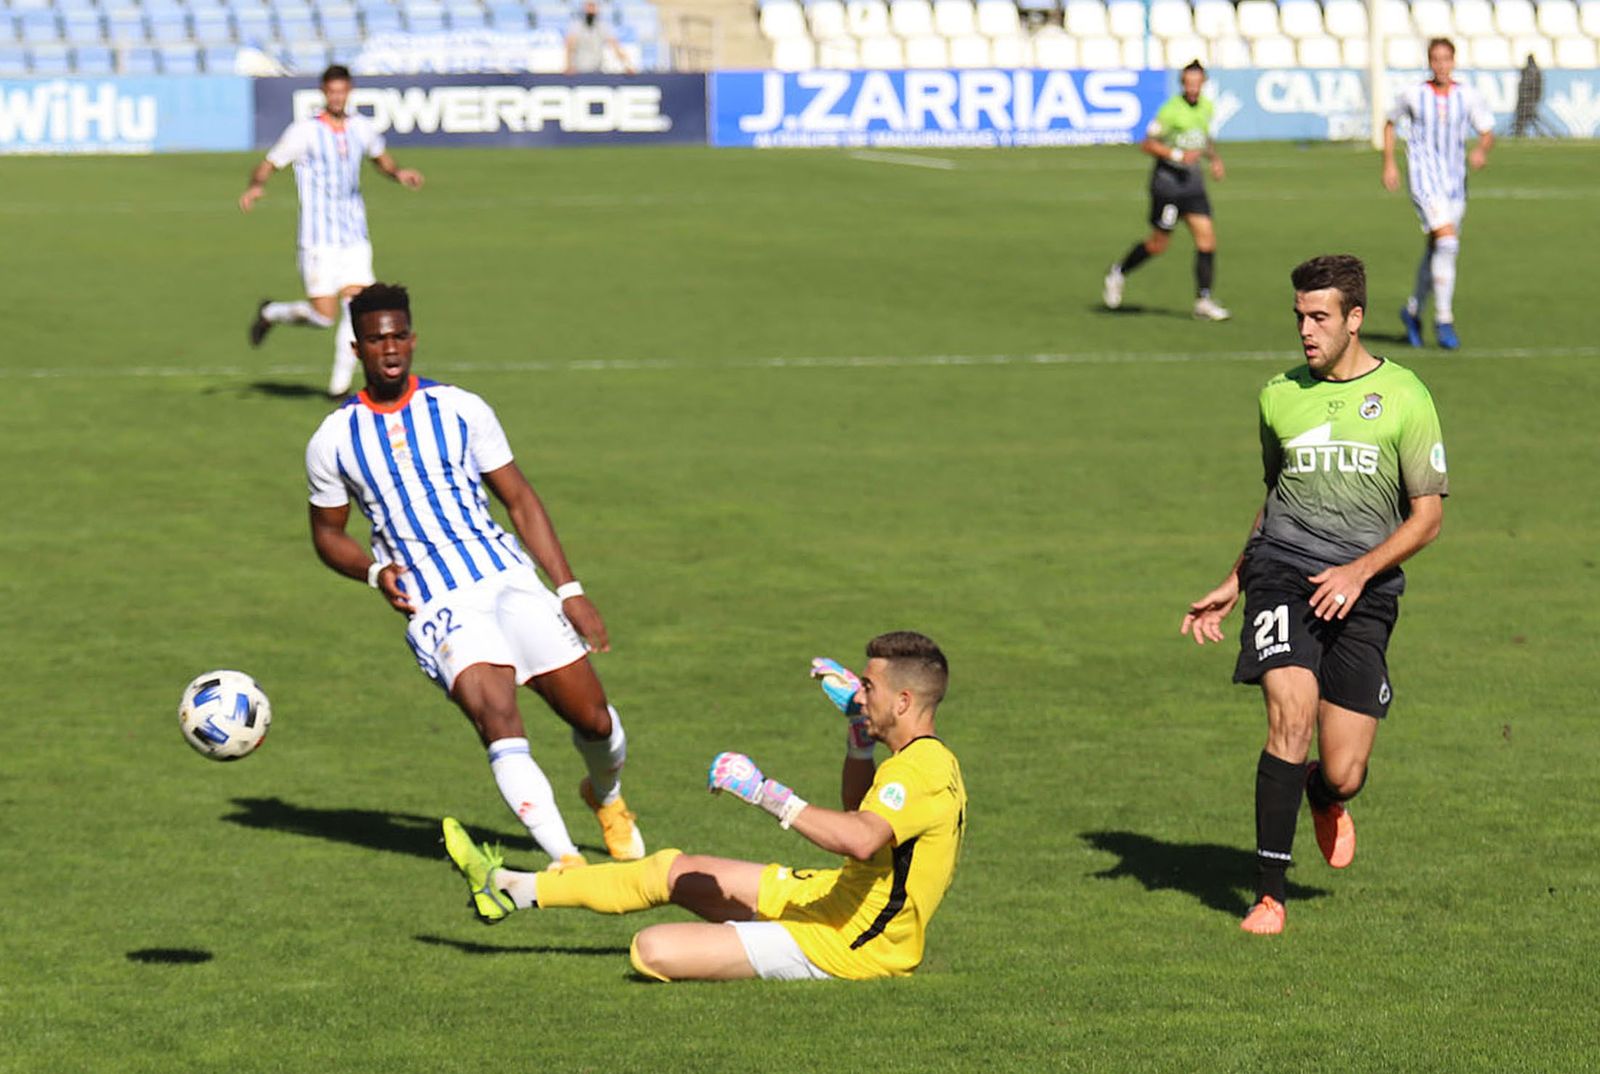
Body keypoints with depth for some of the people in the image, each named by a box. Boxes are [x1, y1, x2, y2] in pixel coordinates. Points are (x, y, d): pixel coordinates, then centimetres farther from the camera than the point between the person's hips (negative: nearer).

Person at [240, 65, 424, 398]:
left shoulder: (362, 128, 8)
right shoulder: (305, 131, -7)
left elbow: (381, 158, 27)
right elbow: (269, 164, -4)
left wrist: (399, 173, 6)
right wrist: (256, 186, -26)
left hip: (355, 237, 4)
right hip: (319, 239, -4)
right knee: (323, 315, -8)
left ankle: (340, 384, 2)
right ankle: (270, 313, 22)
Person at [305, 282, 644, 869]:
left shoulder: (460, 409, 5)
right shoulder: (333, 441, 3)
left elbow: (519, 499, 9)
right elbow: (327, 532, 16)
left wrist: (570, 590, 3)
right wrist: (374, 571, -6)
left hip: (509, 578, 2)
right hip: (438, 604, -2)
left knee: (593, 719, 1)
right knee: (496, 717, -27)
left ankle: (606, 797, 36)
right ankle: (564, 858, -29)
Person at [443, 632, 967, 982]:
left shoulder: (921, 770, -25)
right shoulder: (930, 759, 8)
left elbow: (861, 839, -45)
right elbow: (860, 810, 29)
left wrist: (768, 793, -39)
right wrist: (859, 725, 18)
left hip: (842, 944, -11)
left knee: (653, 950, -22)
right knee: (673, 870, 21)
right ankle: (511, 889, 35)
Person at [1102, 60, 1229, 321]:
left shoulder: (1207, 107, 7)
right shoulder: (1171, 110, -16)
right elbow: (1147, 144, -14)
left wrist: (1214, 158, 10)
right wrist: (1178, 155, -22)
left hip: (1192, 180, 6)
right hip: (1167, 179, -6)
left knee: (1206, 238, -5)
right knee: (1158, 245, 1)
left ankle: (1203, 300, -1)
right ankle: (1118, 273, 26)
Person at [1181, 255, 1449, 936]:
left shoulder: (1404, 397, 1)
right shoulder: (1280, 396, 11)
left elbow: (1427, 515, 1)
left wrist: (1360, 570, -13)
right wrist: (1232, 585, 19)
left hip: (1363, 593, -1)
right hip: (1281, 573, 1)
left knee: (1343, 774, -4)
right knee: (1291, 714, -23)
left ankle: (1324, 799, 37)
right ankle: (1268, 894, -15)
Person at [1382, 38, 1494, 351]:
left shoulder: (1468, 97, 3)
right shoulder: (1413, 94, 0)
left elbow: (1487, 133, 7)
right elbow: (1390, 124, 16)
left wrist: (1481, 151, -16)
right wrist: (1389, 164, 9)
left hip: (1454, 180, 4)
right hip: (1424, 176, -4)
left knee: (1436, 251, 12)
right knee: (1446, 240, -21)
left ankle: (1413, 311, 35)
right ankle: (1443, 320, -15)